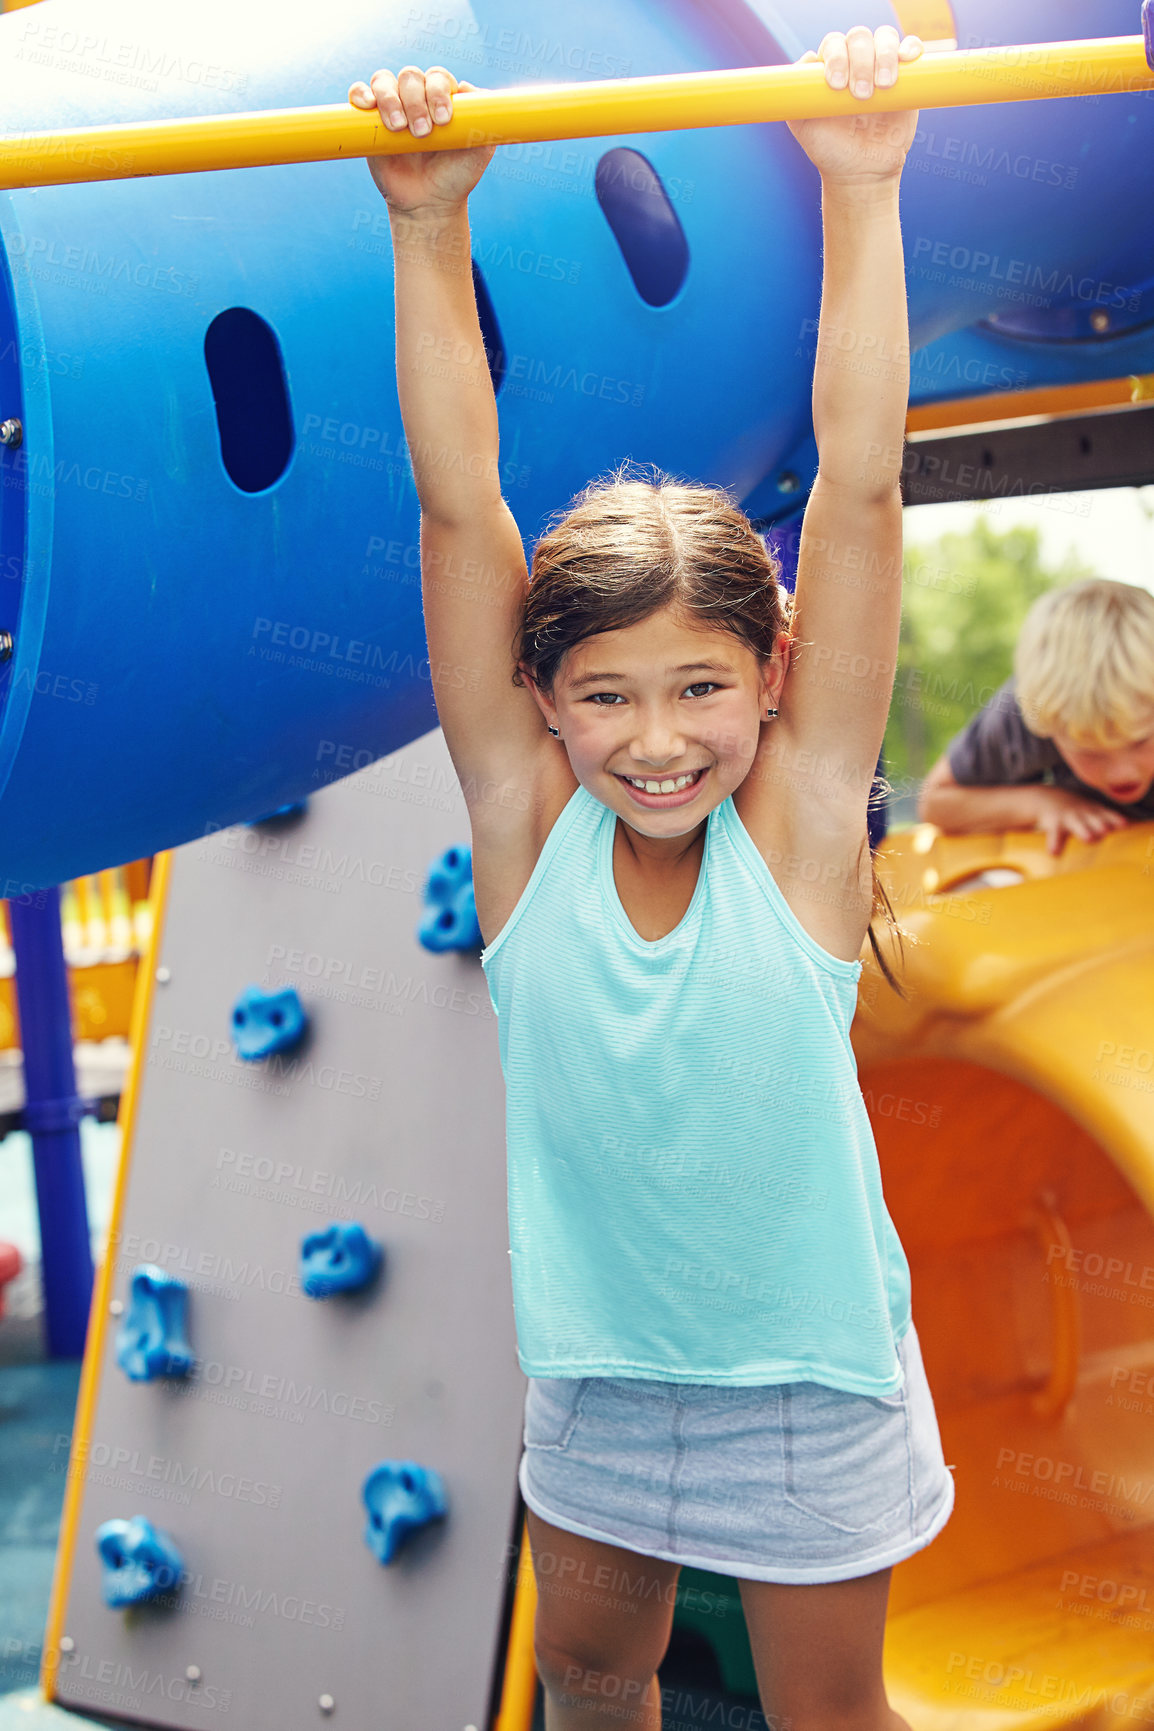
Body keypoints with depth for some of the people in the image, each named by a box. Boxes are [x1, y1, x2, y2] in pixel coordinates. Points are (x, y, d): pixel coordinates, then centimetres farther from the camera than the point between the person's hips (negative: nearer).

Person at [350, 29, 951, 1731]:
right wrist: (430, 227, -24)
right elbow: (458, 503, -20)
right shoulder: (526, 824, -15)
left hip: (812, 1371, -1)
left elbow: (859, 491, -24)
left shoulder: (799, 825, -18)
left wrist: (862, 196, -28)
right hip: (596, 1372, 2)